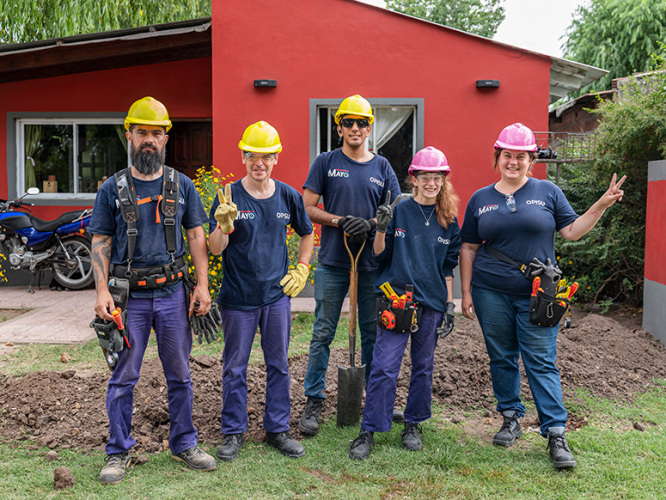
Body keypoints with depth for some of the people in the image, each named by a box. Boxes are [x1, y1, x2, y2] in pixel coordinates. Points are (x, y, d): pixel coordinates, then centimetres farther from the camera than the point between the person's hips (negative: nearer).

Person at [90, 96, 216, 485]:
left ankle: (184, 444, 24)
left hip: (173, 293, 2)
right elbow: (101, 242, 2)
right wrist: (102, 291, -8)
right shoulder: (112, 189, 2)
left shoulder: (182, 186, 6)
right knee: (123, 378, 5)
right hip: (129, 296, -1)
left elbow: (196, 237, 7)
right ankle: (119, 453, 19)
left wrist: (203, 285, -1)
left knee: (180, 375, 10)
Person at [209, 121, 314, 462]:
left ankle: (277, 430, 24)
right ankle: (234, 433, 21)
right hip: (238, 298, -2)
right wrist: (224, 225, -29)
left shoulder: (288, 196, 3)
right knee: (235, 367, 6)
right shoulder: (229, 197, -6)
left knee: (278, 364, 11)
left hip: (277, 295, 3)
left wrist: (301, 270, 9)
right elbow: (215, 249, -10)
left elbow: (307, 234, 19)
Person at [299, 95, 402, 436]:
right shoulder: (326, 162, 4)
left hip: (371, 263, 2)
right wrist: (340, 221, -14)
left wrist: (371, 223, -11)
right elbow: (307, 208, 1)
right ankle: (314, 402, 11)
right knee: (323, 334, 1)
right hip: (332, 263, -2)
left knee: (373, 334, 9)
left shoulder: (382, 167, 9)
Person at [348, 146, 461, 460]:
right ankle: (369, 431, 3)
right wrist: (381, 230, -16)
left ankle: (413, 425, 28)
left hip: (431, 304, 3)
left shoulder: (448, 221, 8)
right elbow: (379, 256, 0)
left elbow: (448, 268, 12)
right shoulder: (399, 211, -1)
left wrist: (450, 305, 9)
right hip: (395, 300, -3)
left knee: (423, 366, 11)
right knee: (384, 367, -7)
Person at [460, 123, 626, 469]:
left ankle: (555, 433, 3)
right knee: (501, 359, 10)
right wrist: (466, 292, 6)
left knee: (541, 363, -3)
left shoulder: (548, 192, 5)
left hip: (536, 296, -2)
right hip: (491, 294, 2)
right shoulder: (480, 199, 8)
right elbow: (468, 249, 10)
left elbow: (572, 231, 4)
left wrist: (601, 205, -8)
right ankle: (511, 419, 27)